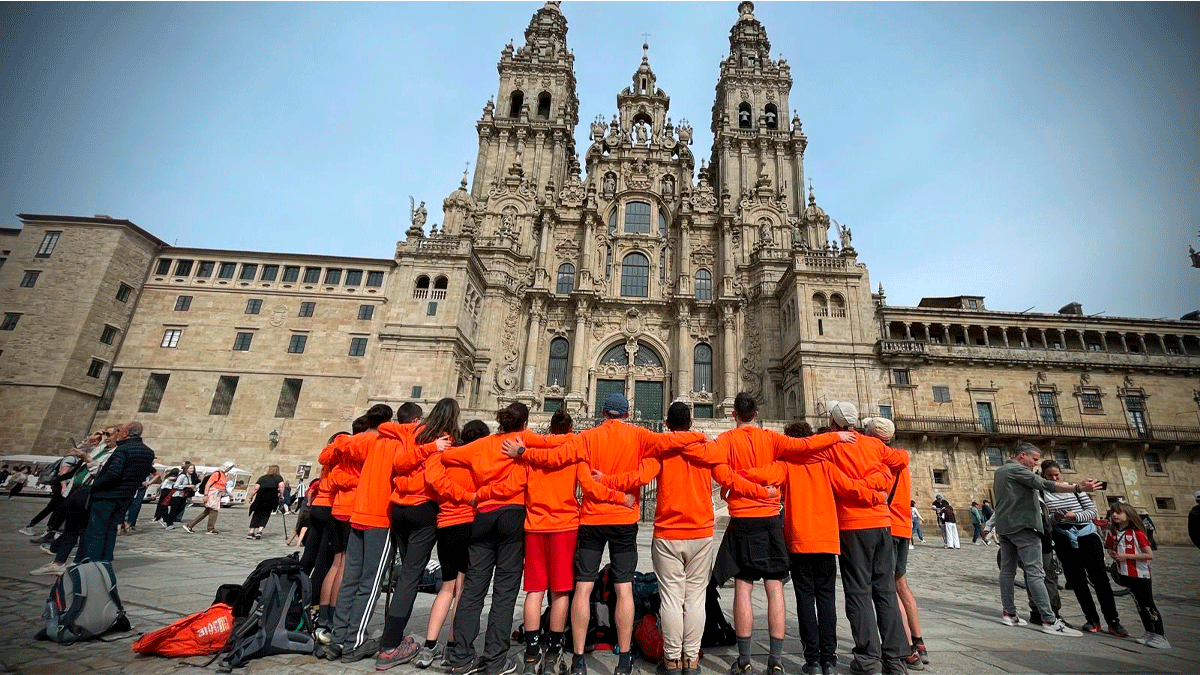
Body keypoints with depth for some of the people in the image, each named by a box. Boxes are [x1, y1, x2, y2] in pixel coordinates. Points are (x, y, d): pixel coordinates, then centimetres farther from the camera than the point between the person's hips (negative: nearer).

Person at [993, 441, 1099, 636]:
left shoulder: (999, 471, 19)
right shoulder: (1017, 470, -10)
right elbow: (1045, 485, -22)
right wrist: (1078, 488, -28)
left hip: (1004, 526, 9)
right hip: (1022, 526, -9)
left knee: (1007, 570, 10)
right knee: (1035, 573, -9)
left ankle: (1008, 613, 12)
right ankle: (1049, 621, -10)